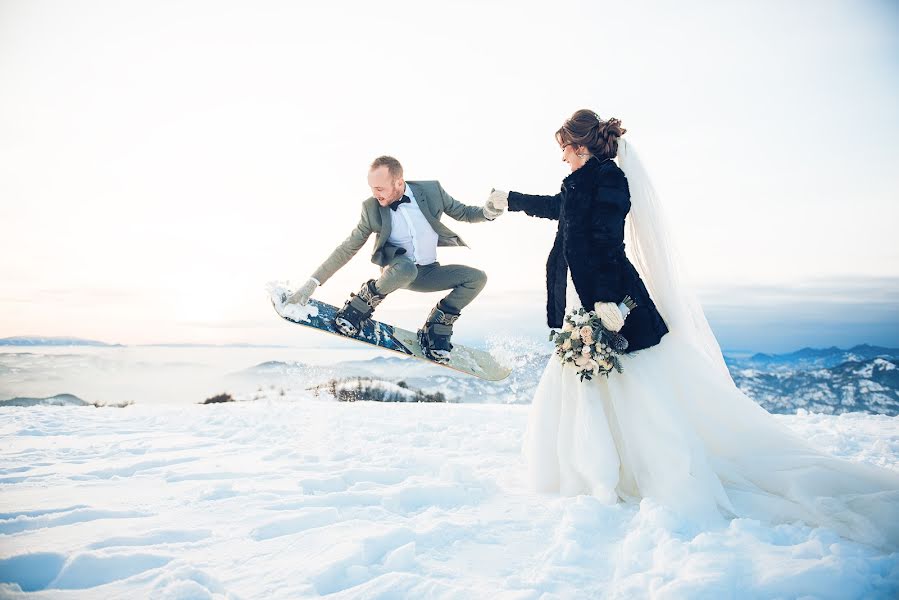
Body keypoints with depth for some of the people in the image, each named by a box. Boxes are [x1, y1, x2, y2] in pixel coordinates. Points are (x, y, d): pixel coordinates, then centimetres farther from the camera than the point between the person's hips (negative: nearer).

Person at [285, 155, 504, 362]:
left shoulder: (431, 190, -10)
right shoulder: (371, 208, -12)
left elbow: (463, 213, 3)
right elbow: (347, 249, -5)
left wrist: (487, 211, -19)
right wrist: (312, 283, -9)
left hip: (428, 273, 3)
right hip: (397, 270, -3)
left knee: (477, 277, -17)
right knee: (405, 268, -39)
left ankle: (436, 327, -4)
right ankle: (360, 305, -15)